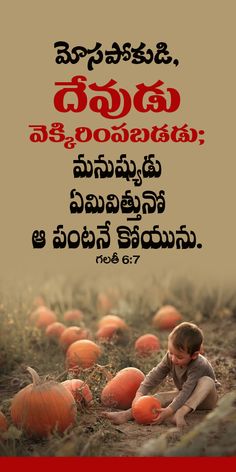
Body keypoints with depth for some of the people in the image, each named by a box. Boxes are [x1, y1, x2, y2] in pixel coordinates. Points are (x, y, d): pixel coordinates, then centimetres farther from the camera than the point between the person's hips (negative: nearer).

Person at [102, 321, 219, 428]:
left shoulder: (198, 365, -34)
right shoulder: (170, 357, -16)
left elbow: (186, 391, -40)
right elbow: (155, 375, -17)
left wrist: (169, 411, -50)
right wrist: (140, 394, -31)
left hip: (205, 398, -5)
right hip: (184, 395, 5)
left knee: (207, 381, -36)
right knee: (160, 396, -21)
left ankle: (180, 413, -49)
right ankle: (128, 414, -35)